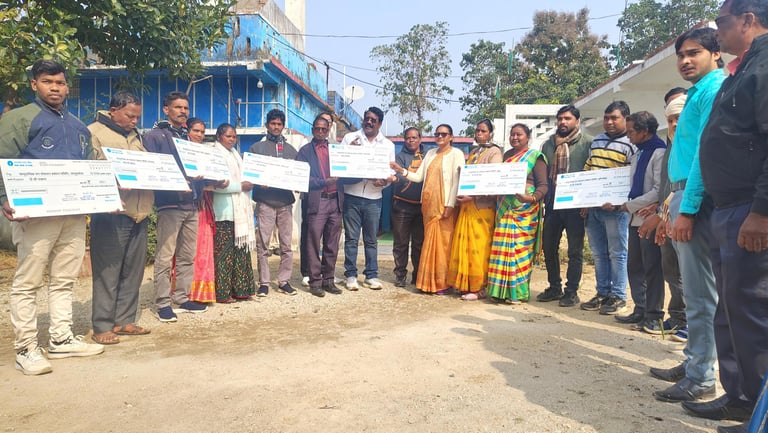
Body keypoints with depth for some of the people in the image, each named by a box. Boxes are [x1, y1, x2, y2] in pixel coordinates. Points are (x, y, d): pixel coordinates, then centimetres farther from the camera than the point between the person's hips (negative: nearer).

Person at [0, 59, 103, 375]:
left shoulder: (79, 128, 20)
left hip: (75, 213, 6)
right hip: (36, 212, -5)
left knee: (64, 280, 10)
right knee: (27, 282, -1)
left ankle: (61, 339, 19)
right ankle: (26, 349, 5)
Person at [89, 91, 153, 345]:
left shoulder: (135, 136, 21)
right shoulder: (94, 133, -1)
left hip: (139, 214, 7)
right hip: (111, 213, -7)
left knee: (133, 272, 9)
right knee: (107, 272, -4)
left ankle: (124, 320, 19)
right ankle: (102, 327, 5)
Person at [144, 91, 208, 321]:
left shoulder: (188, 137, 22)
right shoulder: (154, 136, 0)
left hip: (191, 203, 7)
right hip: (169, 203, -7)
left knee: (187, 256, 11)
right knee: (165, 257, -6)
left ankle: (182, 298, 20)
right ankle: (162, 303, 3)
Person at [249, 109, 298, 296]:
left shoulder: (291, 150, 16)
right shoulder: (257, 147, 10)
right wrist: (259, 182, -13)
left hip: (285, 201, 2)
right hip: (265, 201, -2)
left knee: (286, 244, 3)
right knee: (263, 244, -2)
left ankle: (284, 281, 12)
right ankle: (264, 283, 5)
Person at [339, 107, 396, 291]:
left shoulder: (388, 145, 9)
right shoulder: (350, 138, 6)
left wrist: (384, 181, -14)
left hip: (373, 198, 1)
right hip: (352, 196, -1)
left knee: (371, 239, 8)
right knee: (351, 238, 3)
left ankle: (371, 275, 16)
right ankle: (351, 275, 11)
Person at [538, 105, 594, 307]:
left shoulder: (588, 142, -2)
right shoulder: (549, 144, 14)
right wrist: (543, 196, 9)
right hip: (552, 202, 5)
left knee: (575, 249, 4)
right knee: (548, 246, 10)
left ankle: (572, 291, 14)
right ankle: (554, 287, 24)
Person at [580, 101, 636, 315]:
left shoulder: (631, 144, -5)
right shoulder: (596, 141, 16)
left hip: (615, 209, -7)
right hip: (592, 208, 7)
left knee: (617, 253, 1)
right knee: (598, 253, 12)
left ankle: (618, 297, 11)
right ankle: (602, 293, 22)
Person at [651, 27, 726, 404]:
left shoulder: (714, 90, -8)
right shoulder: (699, 92, 22)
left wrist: (687, 209, -20)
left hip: (696, 199, -10)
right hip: (684, 196, 10)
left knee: (700, 294, -6)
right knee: (694, 291, 14)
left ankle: (701, 378, 2)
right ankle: (693, 362, 24)